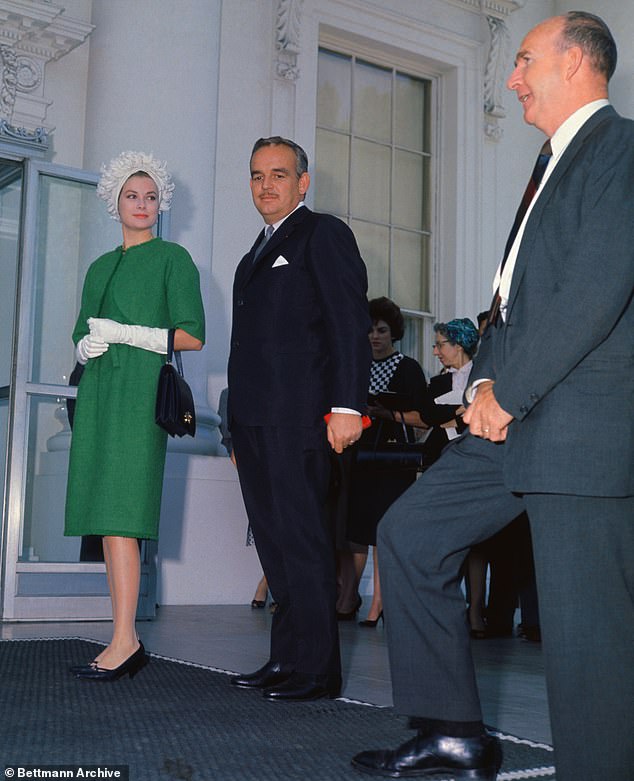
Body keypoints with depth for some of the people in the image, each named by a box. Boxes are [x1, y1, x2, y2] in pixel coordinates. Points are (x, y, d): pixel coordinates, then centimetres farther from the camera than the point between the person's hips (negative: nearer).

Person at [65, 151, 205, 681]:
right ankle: (125, 640, 2)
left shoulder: (172, 258, 5)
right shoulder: (101, 267, 23)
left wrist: (125, 333, -11)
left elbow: (193, 335, -4)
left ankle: (125, 641, -17)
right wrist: (87, 346, -1)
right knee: (107, 516, 0)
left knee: (119, 512, -16)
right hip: (98, 392, 6)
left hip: (139, 389, -6)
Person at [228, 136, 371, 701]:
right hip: (253, 420, 8)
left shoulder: (324, 234, 1)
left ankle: (316, 670, -2)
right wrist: (240, 426, 18)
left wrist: (347, 405, -19)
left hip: (296, 418, -8)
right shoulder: (257, 253, 26)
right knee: (274, 541, 9)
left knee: (302, 539, -8)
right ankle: (286, 660, 15)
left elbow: (350, 324, -9)